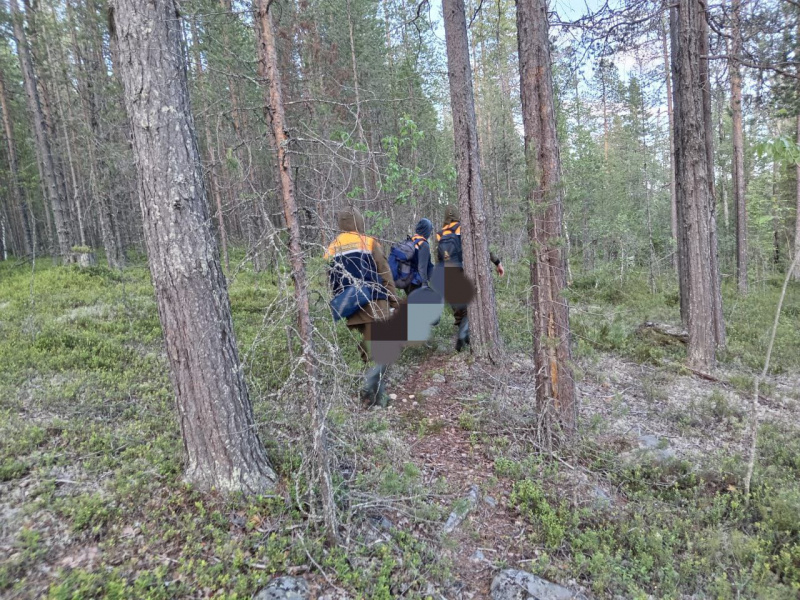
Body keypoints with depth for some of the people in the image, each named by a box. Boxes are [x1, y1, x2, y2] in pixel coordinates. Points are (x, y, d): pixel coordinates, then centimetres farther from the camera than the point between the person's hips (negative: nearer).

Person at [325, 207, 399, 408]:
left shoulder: (331, 250, 13)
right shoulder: (369, 243, 0)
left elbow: (331, 284, 13)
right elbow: (385, 274, -2)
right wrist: (394, 299, 4)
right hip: (375, 303, -5)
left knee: (368, 353, 12)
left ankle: (379, 397, 16)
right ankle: (368, 388, -21)